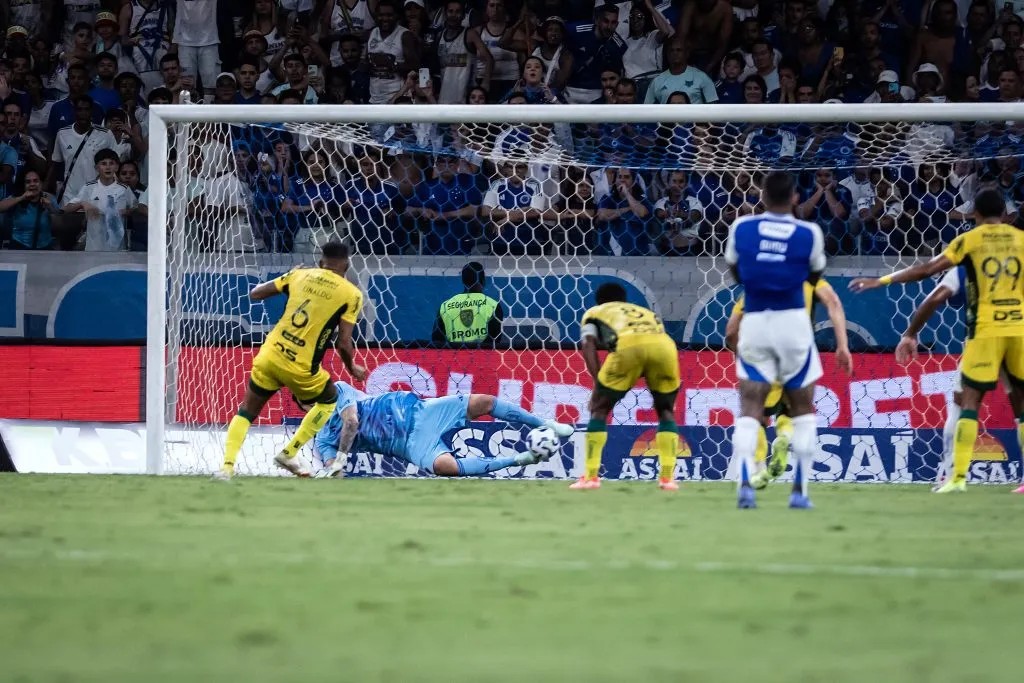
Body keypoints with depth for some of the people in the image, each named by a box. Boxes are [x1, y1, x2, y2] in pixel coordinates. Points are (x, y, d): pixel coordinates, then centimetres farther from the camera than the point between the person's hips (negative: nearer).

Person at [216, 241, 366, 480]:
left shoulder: (300, 274, 7)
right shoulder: (351, 294, -2)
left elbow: (255, 294, 10)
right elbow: (343, 343, -6)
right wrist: (353, 369, 13)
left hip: (269, 356, 3)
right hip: (300, 368, -3)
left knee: (247, 411, 17)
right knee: (328, 399, 27)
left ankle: (227, 465, -2)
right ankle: (289, 454, 22)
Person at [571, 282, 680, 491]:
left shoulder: (594, 313, 35)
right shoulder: (647, 312, 44)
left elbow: (588, 343, 15)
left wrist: (598, 382, 6)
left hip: (628, 345, -3)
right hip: (664, 346, 3)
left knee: (600, 409, 16)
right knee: (666, 410, 24)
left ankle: (591, 476, 9)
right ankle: (668, 477, 13)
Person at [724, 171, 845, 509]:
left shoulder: (741, 228, 0)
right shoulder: (809, 233, -5)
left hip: (754, 323, 1)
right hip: (793, 323, -1)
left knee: (750, 408, 0)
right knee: (803, 410, 13)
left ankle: (745, 482, -20)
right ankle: (799, 489, 8)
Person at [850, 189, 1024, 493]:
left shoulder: (969, 240, 1)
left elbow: (927, 269, -2)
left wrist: (881, 281, 4)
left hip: (986, 329, -2)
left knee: (970, 400, 1)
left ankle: (958, 476, -8)